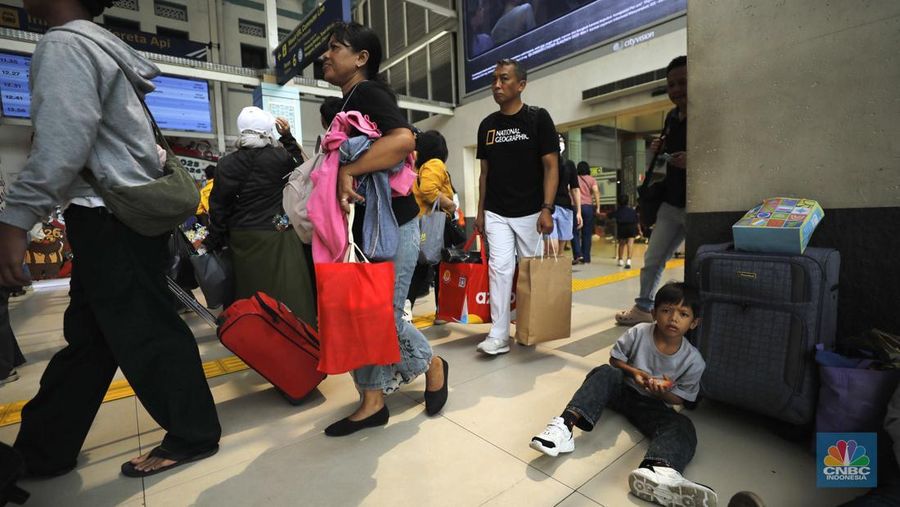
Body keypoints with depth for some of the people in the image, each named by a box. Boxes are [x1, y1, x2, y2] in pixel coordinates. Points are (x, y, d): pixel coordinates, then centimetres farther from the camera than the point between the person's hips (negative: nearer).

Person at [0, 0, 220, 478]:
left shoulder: (64, 44, -8)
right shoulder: (97, 43, 23)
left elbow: (63, 142, -21)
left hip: (112, 216, -10)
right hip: (118, 212, 10)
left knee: (143, 333, -2)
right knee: (87, 335, 14)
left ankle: (193, 435, 12)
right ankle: (43, 450, 29)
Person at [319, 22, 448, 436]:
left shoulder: (368, 92, -9)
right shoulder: (348, 103, 20)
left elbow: (403, 139, -29)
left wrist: (348, 171, -28)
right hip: (363, 227, 10)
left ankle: (432, 365, 24)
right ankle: (373, 403, 20)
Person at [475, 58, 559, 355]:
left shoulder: (538, 118, -1)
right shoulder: (487, 125, 10)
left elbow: (551, 166, -6)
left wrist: (546, 209, -16)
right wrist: (480, 211, 8)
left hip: (530, 212, -2)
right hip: (496, 213, 2)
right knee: (500, 268, -6)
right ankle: (499, 335, -2)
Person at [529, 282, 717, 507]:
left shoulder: (694, 361, -10)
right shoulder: (639, 333, -11)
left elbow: (679, 398, -1)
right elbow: (615, 358, 1)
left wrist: (663, 393, -23)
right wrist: (633, 372, -18)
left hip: (654, 404, 0)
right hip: (623, 389, 1)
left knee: (683, 426, -29)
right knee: (604, 373, -30)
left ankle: (656, 471, -64)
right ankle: (564, 426, -46)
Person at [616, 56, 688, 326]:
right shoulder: (672, 117, 12)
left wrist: (693, 160, -27)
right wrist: (660, 150, 5)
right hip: (672, 202, 7)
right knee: (652, 258, 12)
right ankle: (643, 307, 27)